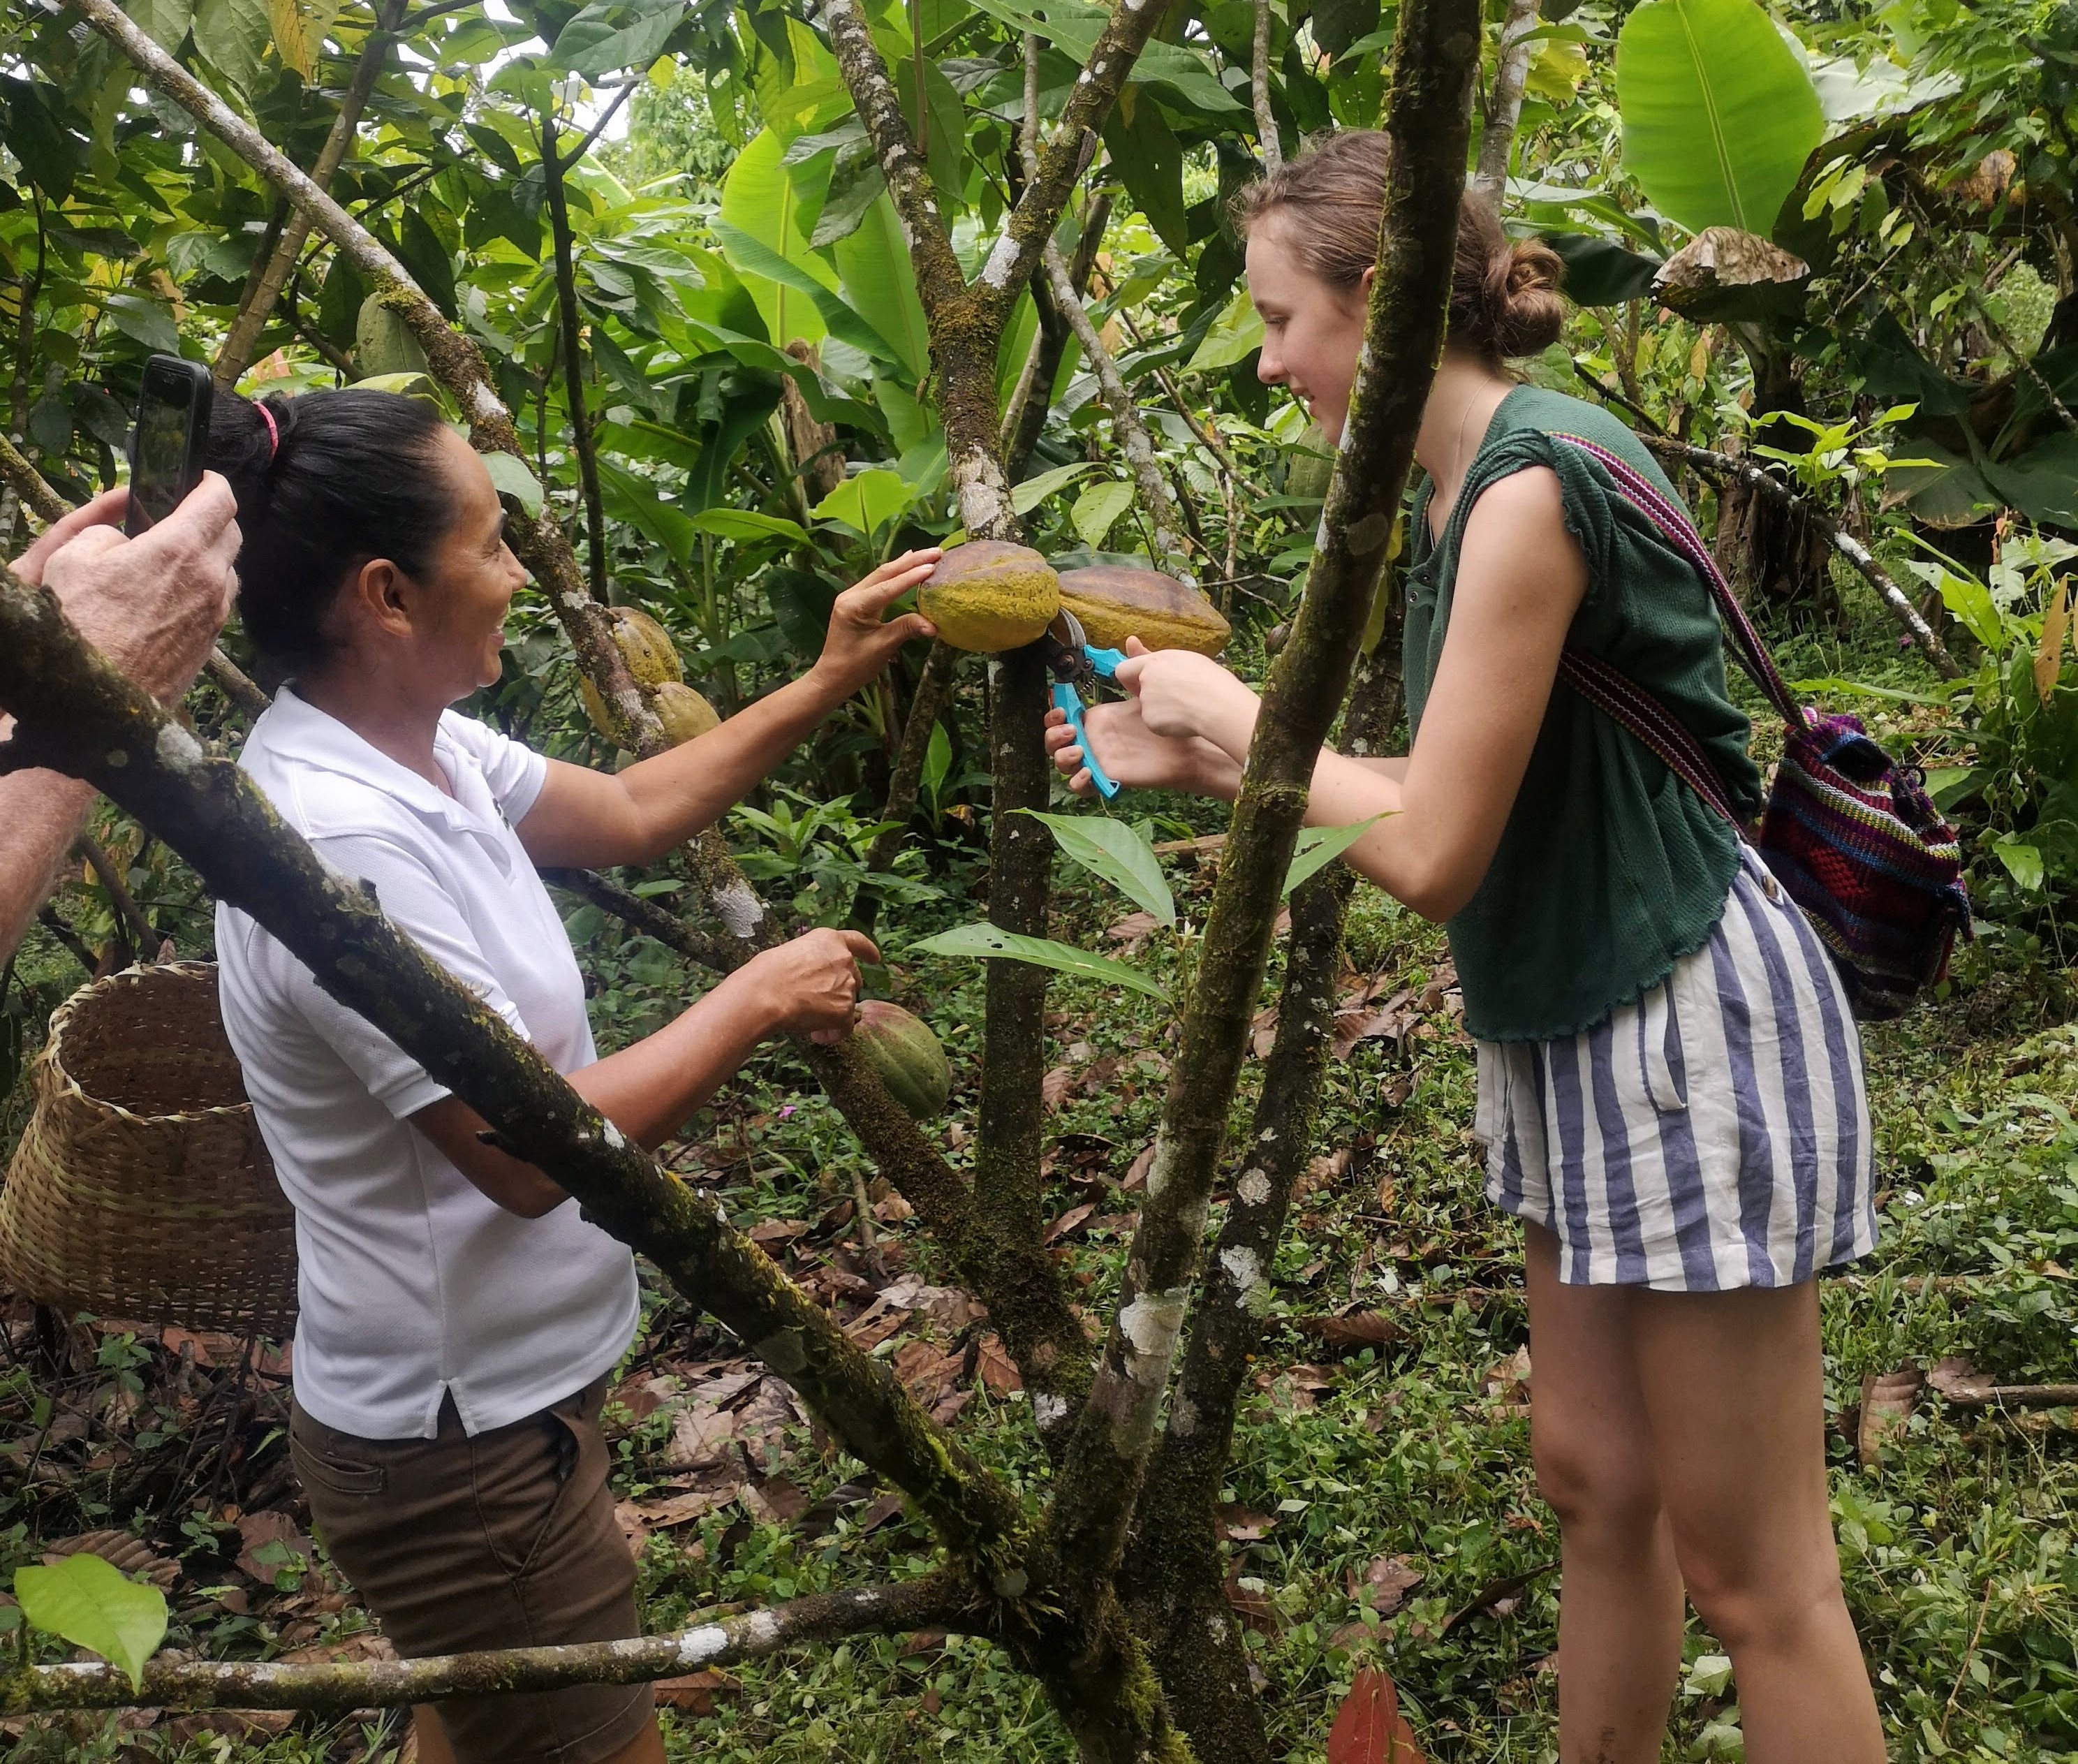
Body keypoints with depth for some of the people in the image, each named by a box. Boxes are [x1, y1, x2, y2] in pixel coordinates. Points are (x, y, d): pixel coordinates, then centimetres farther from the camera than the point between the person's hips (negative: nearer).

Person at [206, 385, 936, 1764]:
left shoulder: (412, 745, -2)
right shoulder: (340, 846, -30)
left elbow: (630, 814, 12)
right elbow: (532, 1152, -29)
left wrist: (829, 685, 6)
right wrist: (759, 1000, -19)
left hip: (489, 1392, 9)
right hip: (460, 1445, -9)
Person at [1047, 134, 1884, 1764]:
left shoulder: (1535, 480, -22)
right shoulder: (1461, 491, 7)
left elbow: (1435, 853, -24)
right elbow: (1445, 807, 9)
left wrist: (1235, 708, -10)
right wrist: (1201, 764, 7)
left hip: (1688, 1026, -9)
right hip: (1578, 1026, 9)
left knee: (1749, 1568, 4)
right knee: (1593, 1481, 19)